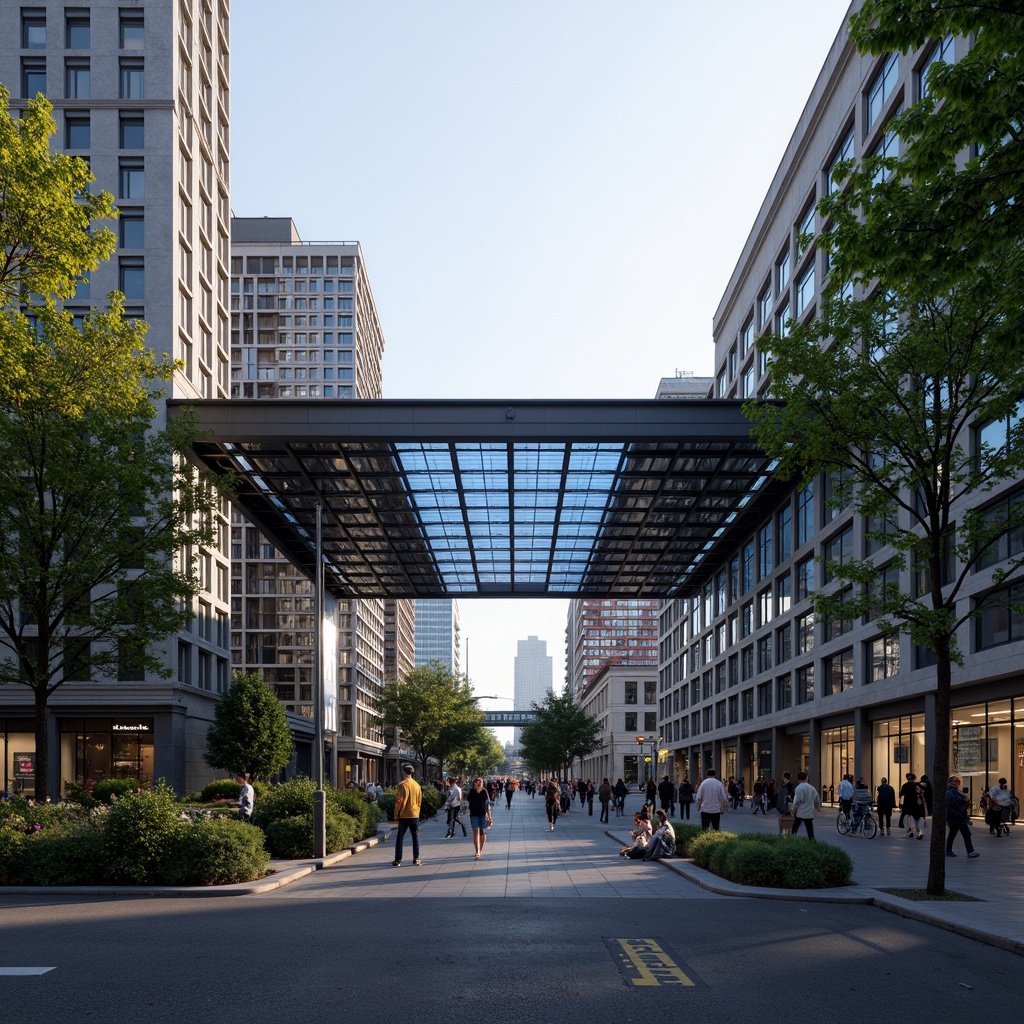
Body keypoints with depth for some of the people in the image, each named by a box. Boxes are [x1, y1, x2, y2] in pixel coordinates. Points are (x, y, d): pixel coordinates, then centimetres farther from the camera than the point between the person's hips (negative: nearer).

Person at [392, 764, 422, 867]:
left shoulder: (402, 785, -12)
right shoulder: (417, 785, 5)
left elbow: (400, 801, -12)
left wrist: (396, 814, -1)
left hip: (404, 816, -4)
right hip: (415, 815, 4)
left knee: (400, 838, 3)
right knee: (415, 837, 11)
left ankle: (398, 860, 0)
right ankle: (416, 858, 9)